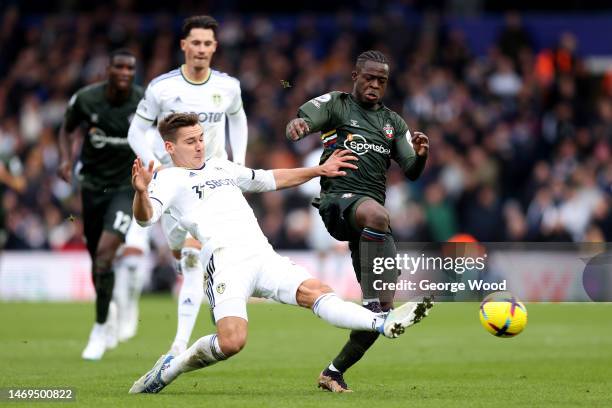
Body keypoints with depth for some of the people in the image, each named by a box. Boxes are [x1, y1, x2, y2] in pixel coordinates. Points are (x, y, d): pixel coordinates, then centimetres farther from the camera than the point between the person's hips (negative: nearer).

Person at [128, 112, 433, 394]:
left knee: (315, 291, -18)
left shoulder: (221, 167, 28)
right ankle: (169, 369, -5)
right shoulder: (168, 179, 6)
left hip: (264, 256, 6)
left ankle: (382, 324, -35)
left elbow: (270, 179, 39)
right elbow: (146, 217, -12)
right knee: (232, 341, -26)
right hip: (226, 262, -6)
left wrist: (319, 170, 36)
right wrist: (141, 192, -34)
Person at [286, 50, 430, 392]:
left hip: (372, 210, 5)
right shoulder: (336, 104, 9)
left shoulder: (394, 122, 22)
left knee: (383, 309, -4)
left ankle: (335, 373, 12)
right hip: (337, 201, -5)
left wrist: (421, 155, -10)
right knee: (376, 215, -42)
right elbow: (305, 120, -10)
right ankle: (372, 302, -41)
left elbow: (412, 172, 13)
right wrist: (297, 125, -35)